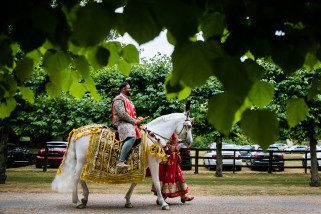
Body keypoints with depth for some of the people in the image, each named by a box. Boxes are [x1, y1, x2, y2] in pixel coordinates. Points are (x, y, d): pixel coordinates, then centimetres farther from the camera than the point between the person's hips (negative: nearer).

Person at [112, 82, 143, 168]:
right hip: (121, 122, -11)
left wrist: (137, 119, 9)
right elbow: (122, 114, -18)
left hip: (130, 122, 11)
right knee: (131, 137, -33)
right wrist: (134, 121, -13)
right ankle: (120, 162, -37)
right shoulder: (119, 99, -6)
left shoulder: (127, 100, 26)